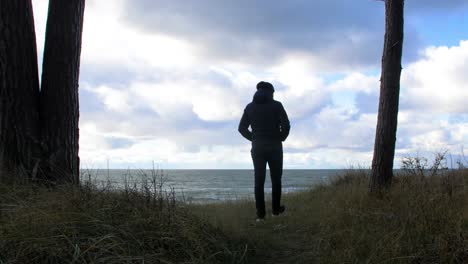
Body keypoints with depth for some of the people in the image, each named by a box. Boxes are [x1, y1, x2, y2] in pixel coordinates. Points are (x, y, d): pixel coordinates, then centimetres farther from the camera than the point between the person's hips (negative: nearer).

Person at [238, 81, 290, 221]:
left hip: (257, 148, 2)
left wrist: (254, 138, 11)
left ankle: (260, 214, 0)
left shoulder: (250, 107, 6)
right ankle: (276, 209, 22)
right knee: (276, 179, 13)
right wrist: (281, 138, 2)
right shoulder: (276, 105, -4)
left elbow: (242, 128, 3)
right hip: (274, 147, -2)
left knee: (259, 181, 3)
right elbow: (286, 125, -15)